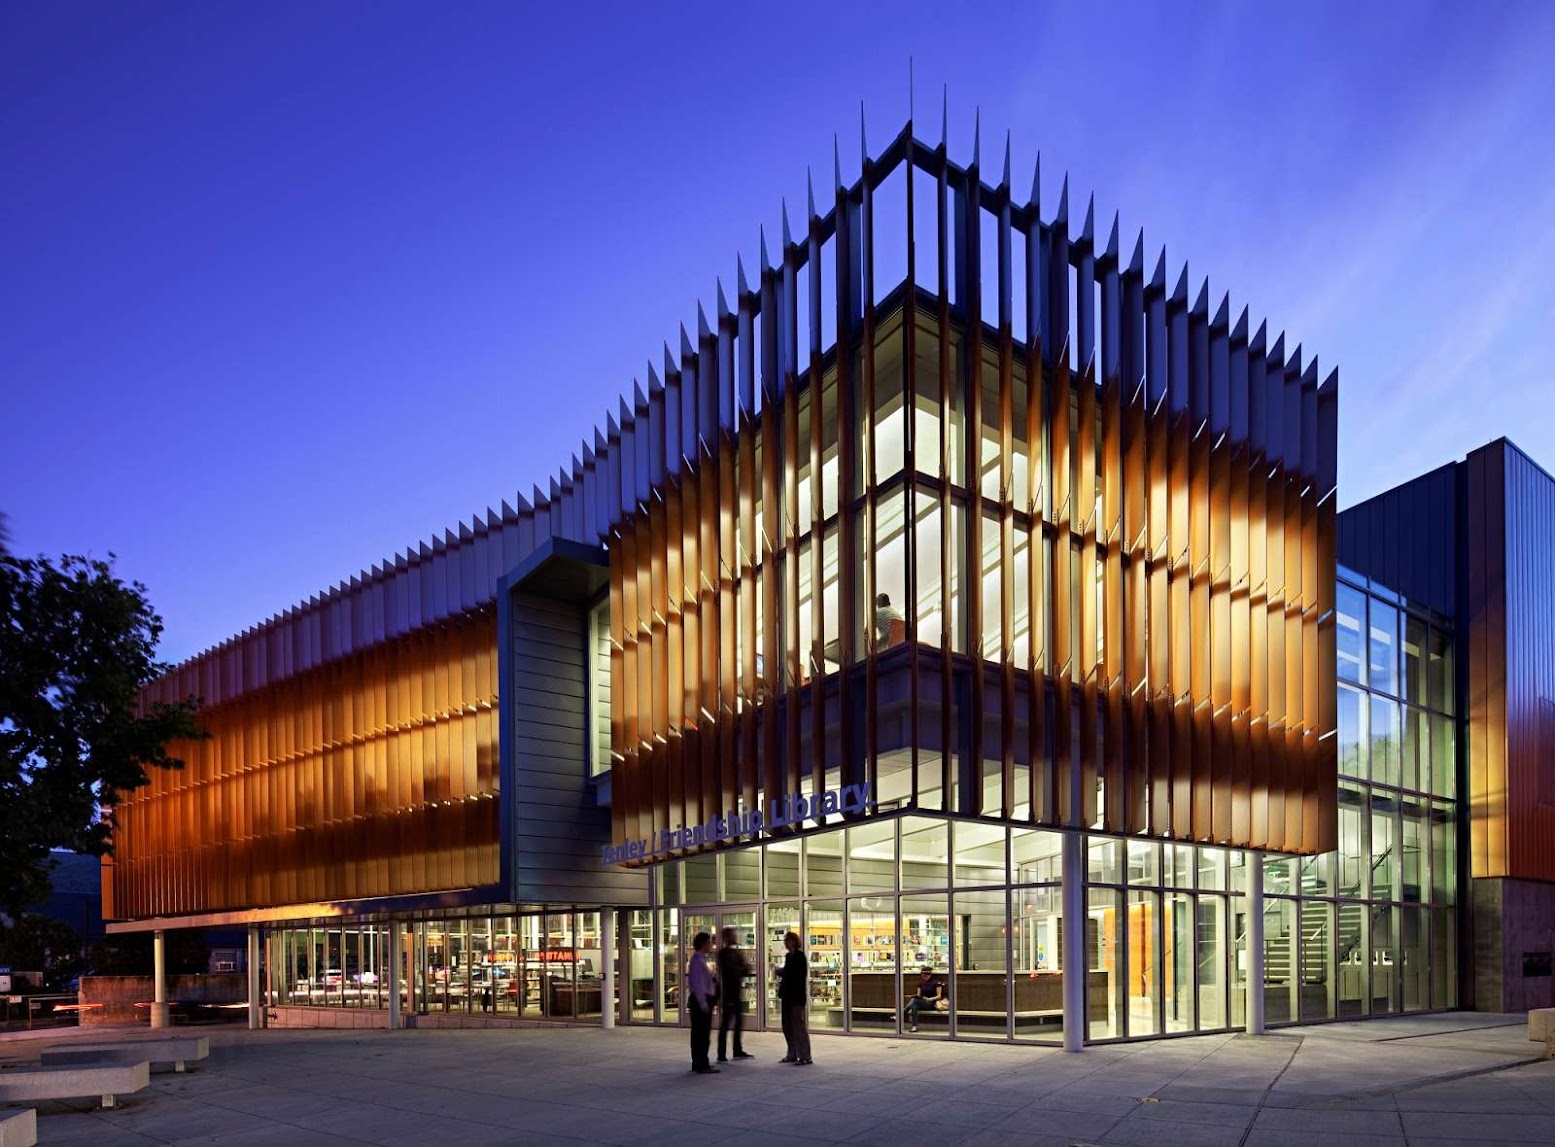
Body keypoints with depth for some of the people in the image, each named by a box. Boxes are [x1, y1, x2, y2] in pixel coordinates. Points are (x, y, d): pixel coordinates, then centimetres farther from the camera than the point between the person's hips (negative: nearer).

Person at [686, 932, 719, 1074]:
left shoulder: (700, 959, 15)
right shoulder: (697, 960, -16)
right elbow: (697, 984, -21)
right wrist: (703, 1004, -22)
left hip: (702, 1000, 10)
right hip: (701, 1000, -10)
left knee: (698, 1033, 15)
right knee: (703, 1034, -8)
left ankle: (698, 1063, 23)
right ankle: (702, 1065, -6)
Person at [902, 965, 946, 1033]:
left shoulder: (936, 982, 0)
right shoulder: (921, 983, 16)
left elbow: (939, 996, -3)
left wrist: (930, 999, -20)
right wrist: (916, 996, -8)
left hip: (931, 1004, -5)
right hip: (922, 1003, 5)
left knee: (914, 1000, -33)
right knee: (914, 1006, -34)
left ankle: (901, 1016, -37)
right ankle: (914, 1026, -46)